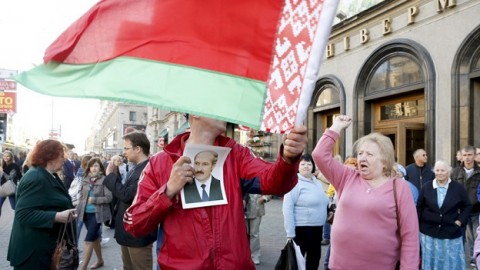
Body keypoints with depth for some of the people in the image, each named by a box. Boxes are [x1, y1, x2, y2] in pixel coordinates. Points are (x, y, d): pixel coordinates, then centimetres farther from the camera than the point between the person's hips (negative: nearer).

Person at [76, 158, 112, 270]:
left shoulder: (104, 180, -12)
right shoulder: (85, 179, 4)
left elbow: (109, 197, -14)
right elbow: (81, 195, 13)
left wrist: (95, 200, -22)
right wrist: (79, 209, 8)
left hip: (97, 213, -6)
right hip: (86, 213, 6)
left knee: (88, 239, -8)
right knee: (94, 237, 18)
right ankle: (100, 260, 35)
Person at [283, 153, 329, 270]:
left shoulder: (317, 183, 10)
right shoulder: (294, 183, -14)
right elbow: (287, 208, -19)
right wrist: (290, 233, -21)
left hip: (317, 227, 8)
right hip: (301, 229, -8)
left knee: (315, 257, 18)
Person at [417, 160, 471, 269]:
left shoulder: (458, 188, -3)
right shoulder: (426, 187, -1)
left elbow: (467, 206, 7)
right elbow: (419, 208, 4)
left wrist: (459, 221, -4)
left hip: (451, 233, 0)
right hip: (429, 232, 1)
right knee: (431, 261, 11)